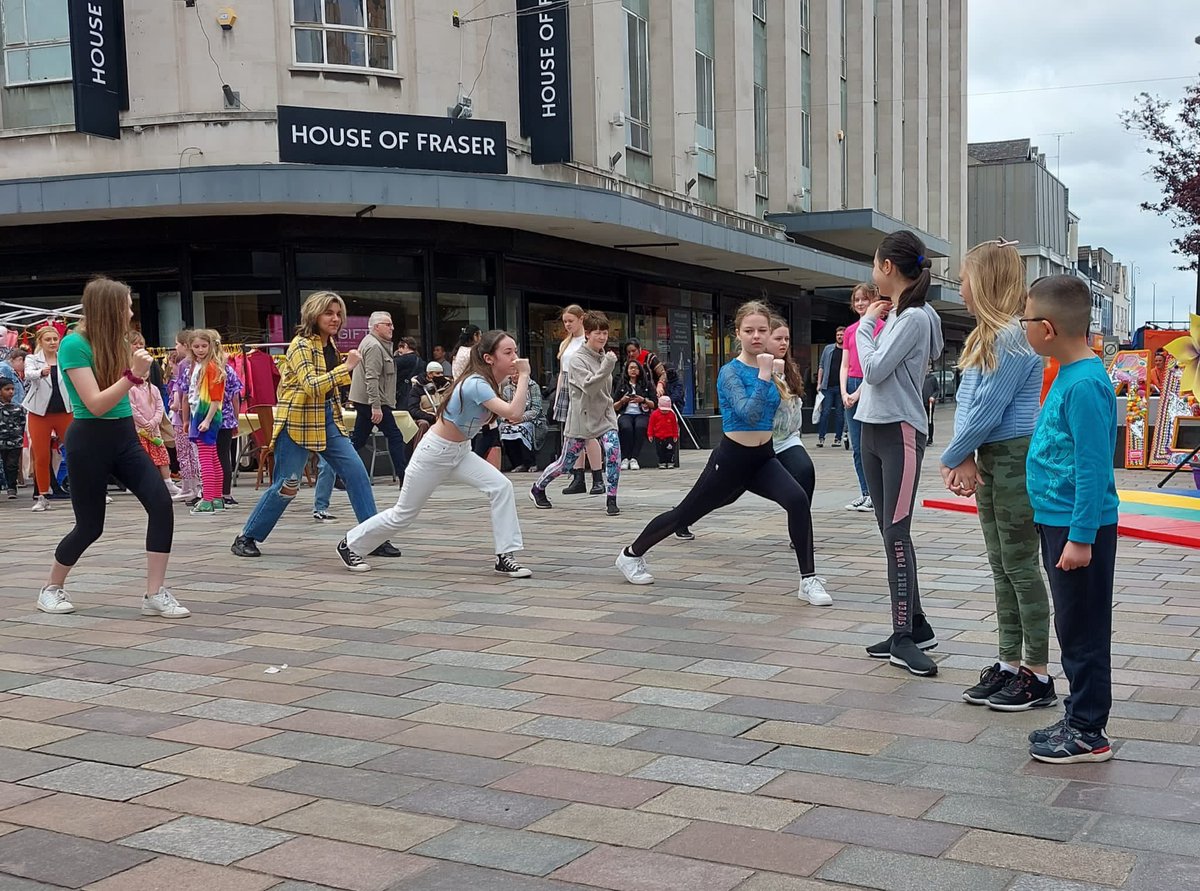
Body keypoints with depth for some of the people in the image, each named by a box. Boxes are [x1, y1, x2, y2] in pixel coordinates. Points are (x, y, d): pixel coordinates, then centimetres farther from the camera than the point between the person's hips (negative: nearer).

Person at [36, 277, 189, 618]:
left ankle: (155, 594, -9)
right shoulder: (74, 344, -14)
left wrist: (138, 370, 9)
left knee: (161, 503, -14)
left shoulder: (116, 341, 8)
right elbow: (96, 404, -22)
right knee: (90, 525, 3)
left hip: (125, 437, 6)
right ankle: (52, 587, 31)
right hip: (89, 442, -6)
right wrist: (133, 374, -28)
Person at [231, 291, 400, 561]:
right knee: (285, 487, -2)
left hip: (327, 420, 7)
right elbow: (312, 386, -28)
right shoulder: (300, 345, -14)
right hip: (298, 422, -7)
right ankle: (246, 538, 15)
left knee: (356, 471, -6)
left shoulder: (330, 344, 10)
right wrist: (347, 366, -29)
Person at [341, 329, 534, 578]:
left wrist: (521, 380, -8)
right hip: (435, 452, -8)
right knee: (403, 514, 6)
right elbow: (513, 414, -40)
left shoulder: (489, 382, -2)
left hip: (459, 452, 8)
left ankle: (505, 557, -8)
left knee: (501, 486, -14)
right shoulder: (476, 384, -29)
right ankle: (350, 544, 28)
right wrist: (524, 375, -34)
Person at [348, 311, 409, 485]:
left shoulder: (369, 342, 19)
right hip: (373, 401, -10)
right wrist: (376, 406, -27)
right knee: (394, 436, -6)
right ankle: (404, 477, -6)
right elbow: (372, 378, -23)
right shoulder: (374, 346, -15)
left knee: (358, 439, 12)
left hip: (363, 400, 10)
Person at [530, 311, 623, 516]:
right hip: (582, 418, -5)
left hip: (604, 416, 5)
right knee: (565, 463, 8)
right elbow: (589, 387, -26)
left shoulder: (604, 357, 7)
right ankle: (538, 489, 32)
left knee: (614, 453, -19)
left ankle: (611, 500, -9)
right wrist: (607, 367, -35)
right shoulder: (577, 359, -13)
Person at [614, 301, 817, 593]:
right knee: (687, 512, 11)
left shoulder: (769, 366, 4)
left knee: (798, 500, -24)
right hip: (732, 458, -4)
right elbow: (750, 414, -31)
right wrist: (764, 375, -30)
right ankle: (631, 554, 34)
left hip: (763, 458, 5)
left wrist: (776, 373, 7)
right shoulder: (730, 372, -15)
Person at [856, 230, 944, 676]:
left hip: (900, 433, -9)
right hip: (873, 430, 9)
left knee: (897, 533, -10)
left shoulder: (914, 318, -12)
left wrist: (866, 325, -5)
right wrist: (869, 324, 7)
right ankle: (913, 627, 16)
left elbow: (874, 370, -18)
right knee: (891, 534, 9)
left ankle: (905, 636, -7)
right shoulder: (894, 315, 14)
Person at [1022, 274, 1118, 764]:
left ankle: (1088, 733, 12)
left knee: (1083, 631, 1)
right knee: (1072, 627, 17)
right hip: (1059, 521, 10)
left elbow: (1094, 467, -22)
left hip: (1081, 527, -10)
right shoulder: (1067, 375, 8)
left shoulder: (1085, 385, -21)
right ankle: (1078, 717, 29)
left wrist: (1081, 537, -21)